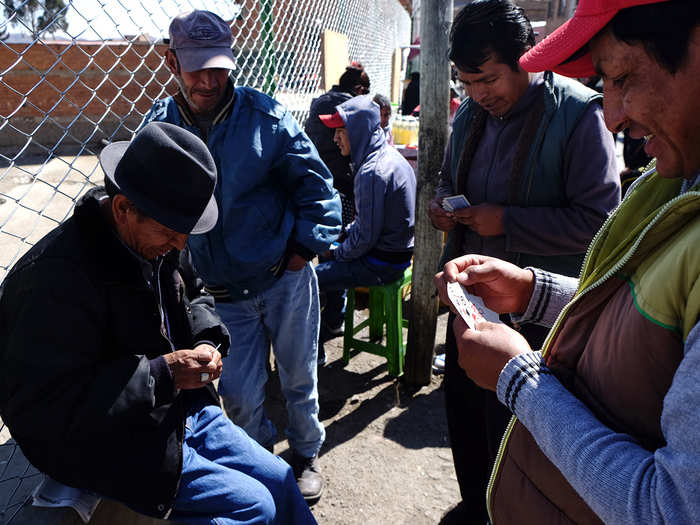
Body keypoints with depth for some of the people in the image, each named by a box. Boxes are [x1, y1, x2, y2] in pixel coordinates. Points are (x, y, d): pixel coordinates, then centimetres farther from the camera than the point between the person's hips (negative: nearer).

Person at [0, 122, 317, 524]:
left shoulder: (152, 242, -1)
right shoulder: (56, 277, -27)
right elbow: (43, 408, -27)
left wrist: (206, 341, -5)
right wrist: (163, 373, -29)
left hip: (183, 410, 8)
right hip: (113, 446, -7)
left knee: (279, 480, 7)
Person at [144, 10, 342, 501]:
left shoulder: (264, 116, -10)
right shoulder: (160, 127, -2)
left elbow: (317, 186, -4)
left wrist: (305, 248, -9)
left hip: (286, 279, -1)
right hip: (222, 294, 2)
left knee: (299, 378, 14)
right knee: (239, 396, 7)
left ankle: (306, 455, 42)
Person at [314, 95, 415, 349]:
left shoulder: (372, 172, -26)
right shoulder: (389, 155, 6)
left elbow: (365, 237, -24)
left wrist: (336, 252, -7)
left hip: (382, 265, -10)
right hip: (399, 251, 10)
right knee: (332, 260, 29)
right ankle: (332, 322, 42)